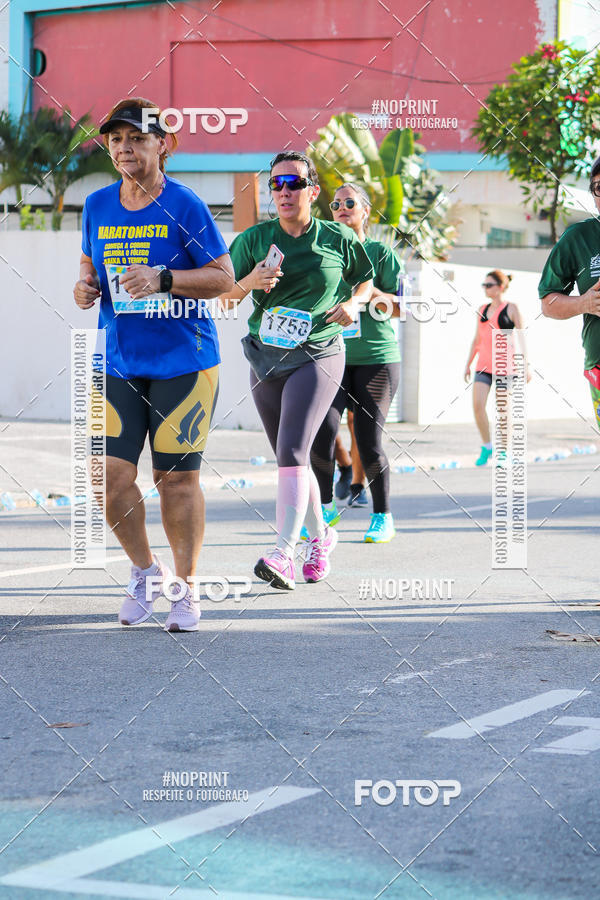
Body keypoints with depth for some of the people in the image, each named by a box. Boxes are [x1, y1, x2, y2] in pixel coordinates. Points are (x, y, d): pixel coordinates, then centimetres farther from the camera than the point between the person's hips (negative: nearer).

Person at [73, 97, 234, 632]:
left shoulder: (184, 206, -7)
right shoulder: (97, 206, 8)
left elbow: (223, 277, -7)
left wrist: (162, 279, -20)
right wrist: (86, 287, -1)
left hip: (182, 362, -4)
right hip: (117, 362, 4)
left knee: (177, 478, 1)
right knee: (110, 476, -5)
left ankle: (185, 588, 17)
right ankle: (145, 570, 20)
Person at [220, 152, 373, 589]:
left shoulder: (338, 239, 1)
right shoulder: (254, 239, 3)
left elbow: (365, 280, 18)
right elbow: (225, 298, 4)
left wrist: (353, 303, -3)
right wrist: (249, 283, -17)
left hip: (318, 356, -4)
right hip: (266, 356, 4)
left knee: (292, 450, -21)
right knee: (292, 458, 12)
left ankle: (284, 554, -29)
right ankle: (319, 535, 35)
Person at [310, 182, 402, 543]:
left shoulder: (381, 252, 4)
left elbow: (399, 307, 0)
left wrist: (364, 287, -14)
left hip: (376, 357, -2)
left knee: (369, 443, -5)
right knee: (323, 432, -15)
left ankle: (384, 516, 12)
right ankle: (325, 507, 2)